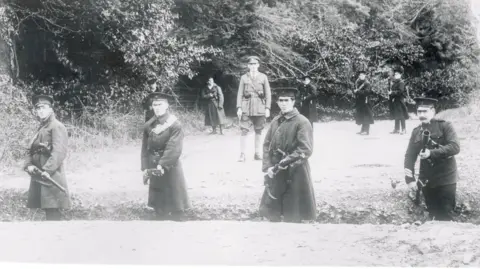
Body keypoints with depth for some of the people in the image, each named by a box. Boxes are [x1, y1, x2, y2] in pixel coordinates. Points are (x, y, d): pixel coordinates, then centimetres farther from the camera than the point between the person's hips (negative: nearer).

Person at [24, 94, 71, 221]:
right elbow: (31, 150, 18)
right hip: (38, 176, 9)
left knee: (53, 211, -10)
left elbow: (59, 152, -19)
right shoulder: (41, 129, 20)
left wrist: (47, 169, -26)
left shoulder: (57, 127, -8)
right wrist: (29, 165, -1)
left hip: (51, 176, -9)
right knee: (48, 211, 12)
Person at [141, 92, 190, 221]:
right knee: (159, 207, 12)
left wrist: (162, 165, -25)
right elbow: (145, 149, 6)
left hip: (171, 167, -4)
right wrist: (145, 169, 0)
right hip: (154, 168, 4)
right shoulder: (148, 126, 3)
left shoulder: (174, 124, -12)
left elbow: (174, 149, -19)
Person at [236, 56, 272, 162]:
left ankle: (257, 153, 13)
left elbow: (268, 94, 6)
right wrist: (239, 107, -3)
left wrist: (267, 108, -1)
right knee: (244, 131, -8)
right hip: (246, 107, -1)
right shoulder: (244, 77, 7)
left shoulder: (263, 77, 7)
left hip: (259, 108, 1)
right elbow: (240, 93, 6)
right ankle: (242, 154, -6)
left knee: (258, 131, 5)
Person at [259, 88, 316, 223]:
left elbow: (306, 150, -17)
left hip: (295, 173, -6)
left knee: (293, 216, 2)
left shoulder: (302, 122, -11)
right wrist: (268, 166, -3)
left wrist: (285, 163, -20)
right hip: (275, 172, 6)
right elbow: (267, 144, 9)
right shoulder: (276, 121, 8)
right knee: (271, 213, 12)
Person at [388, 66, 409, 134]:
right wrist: (389, 92, 2)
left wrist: (392, 92, -18)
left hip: (399, 101, -8)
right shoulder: (393, 82, 14)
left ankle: (404, 129, -1)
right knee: (396, 116, 12)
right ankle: (396, 129, 18)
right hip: (394, 101, 8)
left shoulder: (401, 82, -11)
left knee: (401, 116, -5)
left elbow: (400, 91, -20)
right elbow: (391, 90, 21)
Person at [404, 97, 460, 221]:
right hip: (426, 181, 5)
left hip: (445, 180, -4)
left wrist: (432, 153, -27)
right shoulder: (416, 132, 7)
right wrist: (410, 180, -9)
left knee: (445, 217, -3)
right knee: (433, 216, 12)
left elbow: (455, 147, -18)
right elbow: (409, 156, 3)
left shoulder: (445, 126, -6)